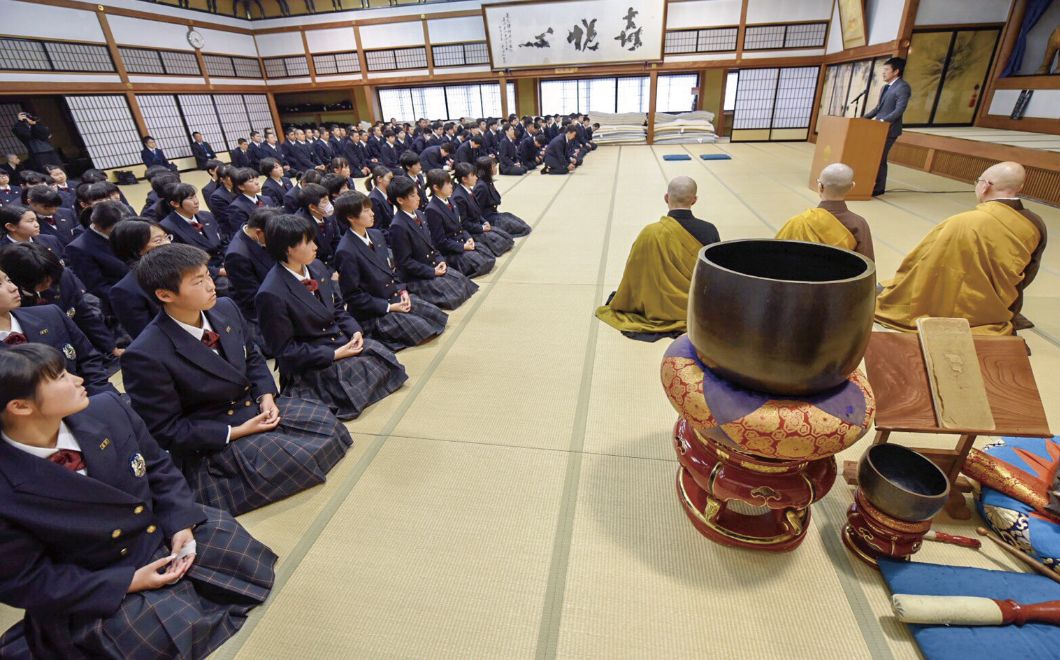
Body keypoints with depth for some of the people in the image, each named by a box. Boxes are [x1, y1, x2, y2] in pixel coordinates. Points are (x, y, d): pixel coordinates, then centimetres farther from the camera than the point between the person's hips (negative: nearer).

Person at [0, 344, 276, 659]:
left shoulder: (107, 409, -15)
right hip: (92, 591, -4)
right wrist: (128, 582, -19)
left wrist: (180, 524, -13)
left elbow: (159, 467, -1)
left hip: (162, 529, 4)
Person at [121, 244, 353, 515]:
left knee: (330, 427, -5)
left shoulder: (226, 308, -6)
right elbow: (166, 430, -16)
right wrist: (235, 432, -19)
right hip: (212, 439, -7)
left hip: (255, 405, 7)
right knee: (299, 462, -21)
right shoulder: (145, 356, -24)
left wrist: (266, 395, -7)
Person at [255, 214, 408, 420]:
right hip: (310, 362, -7)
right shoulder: (271, 295, -22)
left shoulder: (316, 267, 0)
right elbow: (284, 349, -16)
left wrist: (354, 331, -7)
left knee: (384, 358, -10)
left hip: (341, 340, 7)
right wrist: (334, 355, -20)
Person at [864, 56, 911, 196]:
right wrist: (865, 118, 11)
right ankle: (872, 184, 21)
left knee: (880, 158, -6)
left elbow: (900, 110, -21)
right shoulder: (886, 87, 18)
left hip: (889, 129, -9)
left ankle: (878, 188, 2)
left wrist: (884, 120, -30)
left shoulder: (903, 87, -11)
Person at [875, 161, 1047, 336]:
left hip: (953, 313, -6)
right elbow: (1025, 279, 5)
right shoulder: (1035, 225, -11)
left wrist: (886, 302, -2)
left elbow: (918, 268, -17)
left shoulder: (961, 224, -28)